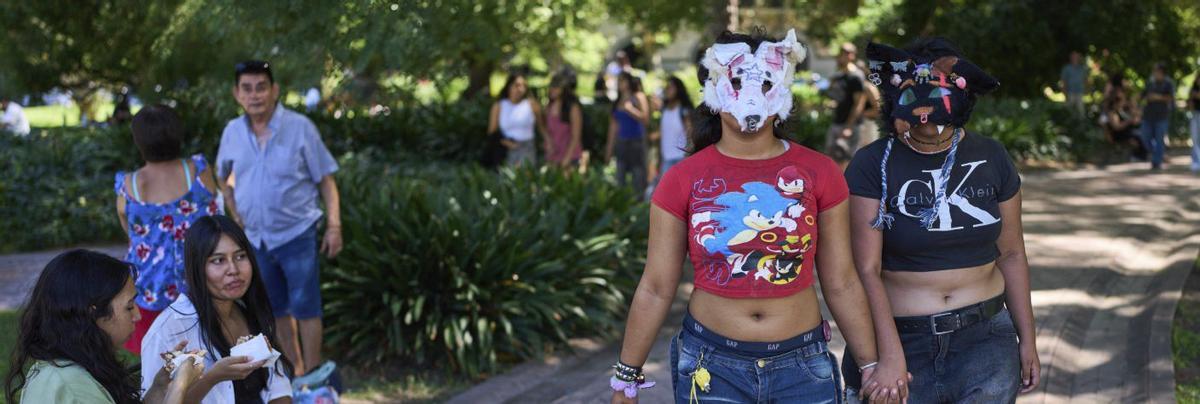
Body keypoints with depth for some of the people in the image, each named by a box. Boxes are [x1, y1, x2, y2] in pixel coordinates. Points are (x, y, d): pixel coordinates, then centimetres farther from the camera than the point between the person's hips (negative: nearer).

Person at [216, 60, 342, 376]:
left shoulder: (300, 127, -11)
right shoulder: (233, 132, 0)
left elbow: (325, 180, -7)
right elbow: (222, 176, 18)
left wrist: (334, 226, -13)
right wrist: (235, 214, 7)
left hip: (296, 234, -4)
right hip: (256, 238, 5)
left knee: (305, 308, -2)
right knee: (277, 309, 15)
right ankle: (296, 369, 30)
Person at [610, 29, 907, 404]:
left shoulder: (818, 173, -2)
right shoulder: (682, 180, -3)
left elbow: (842, 284, 3)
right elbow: (656, 289, 1)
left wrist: (872, 366, 3)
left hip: (803, 364, 1)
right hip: (711, 364, -1)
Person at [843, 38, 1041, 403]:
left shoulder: (991, 159, 2)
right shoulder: (873, 165, -9)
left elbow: (1011, 254, 10)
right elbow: (866, 270, -14)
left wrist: (1027, 340, 10)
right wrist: (890, 356, -22)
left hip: (983, 341, 2)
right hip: (902, 340, -2)